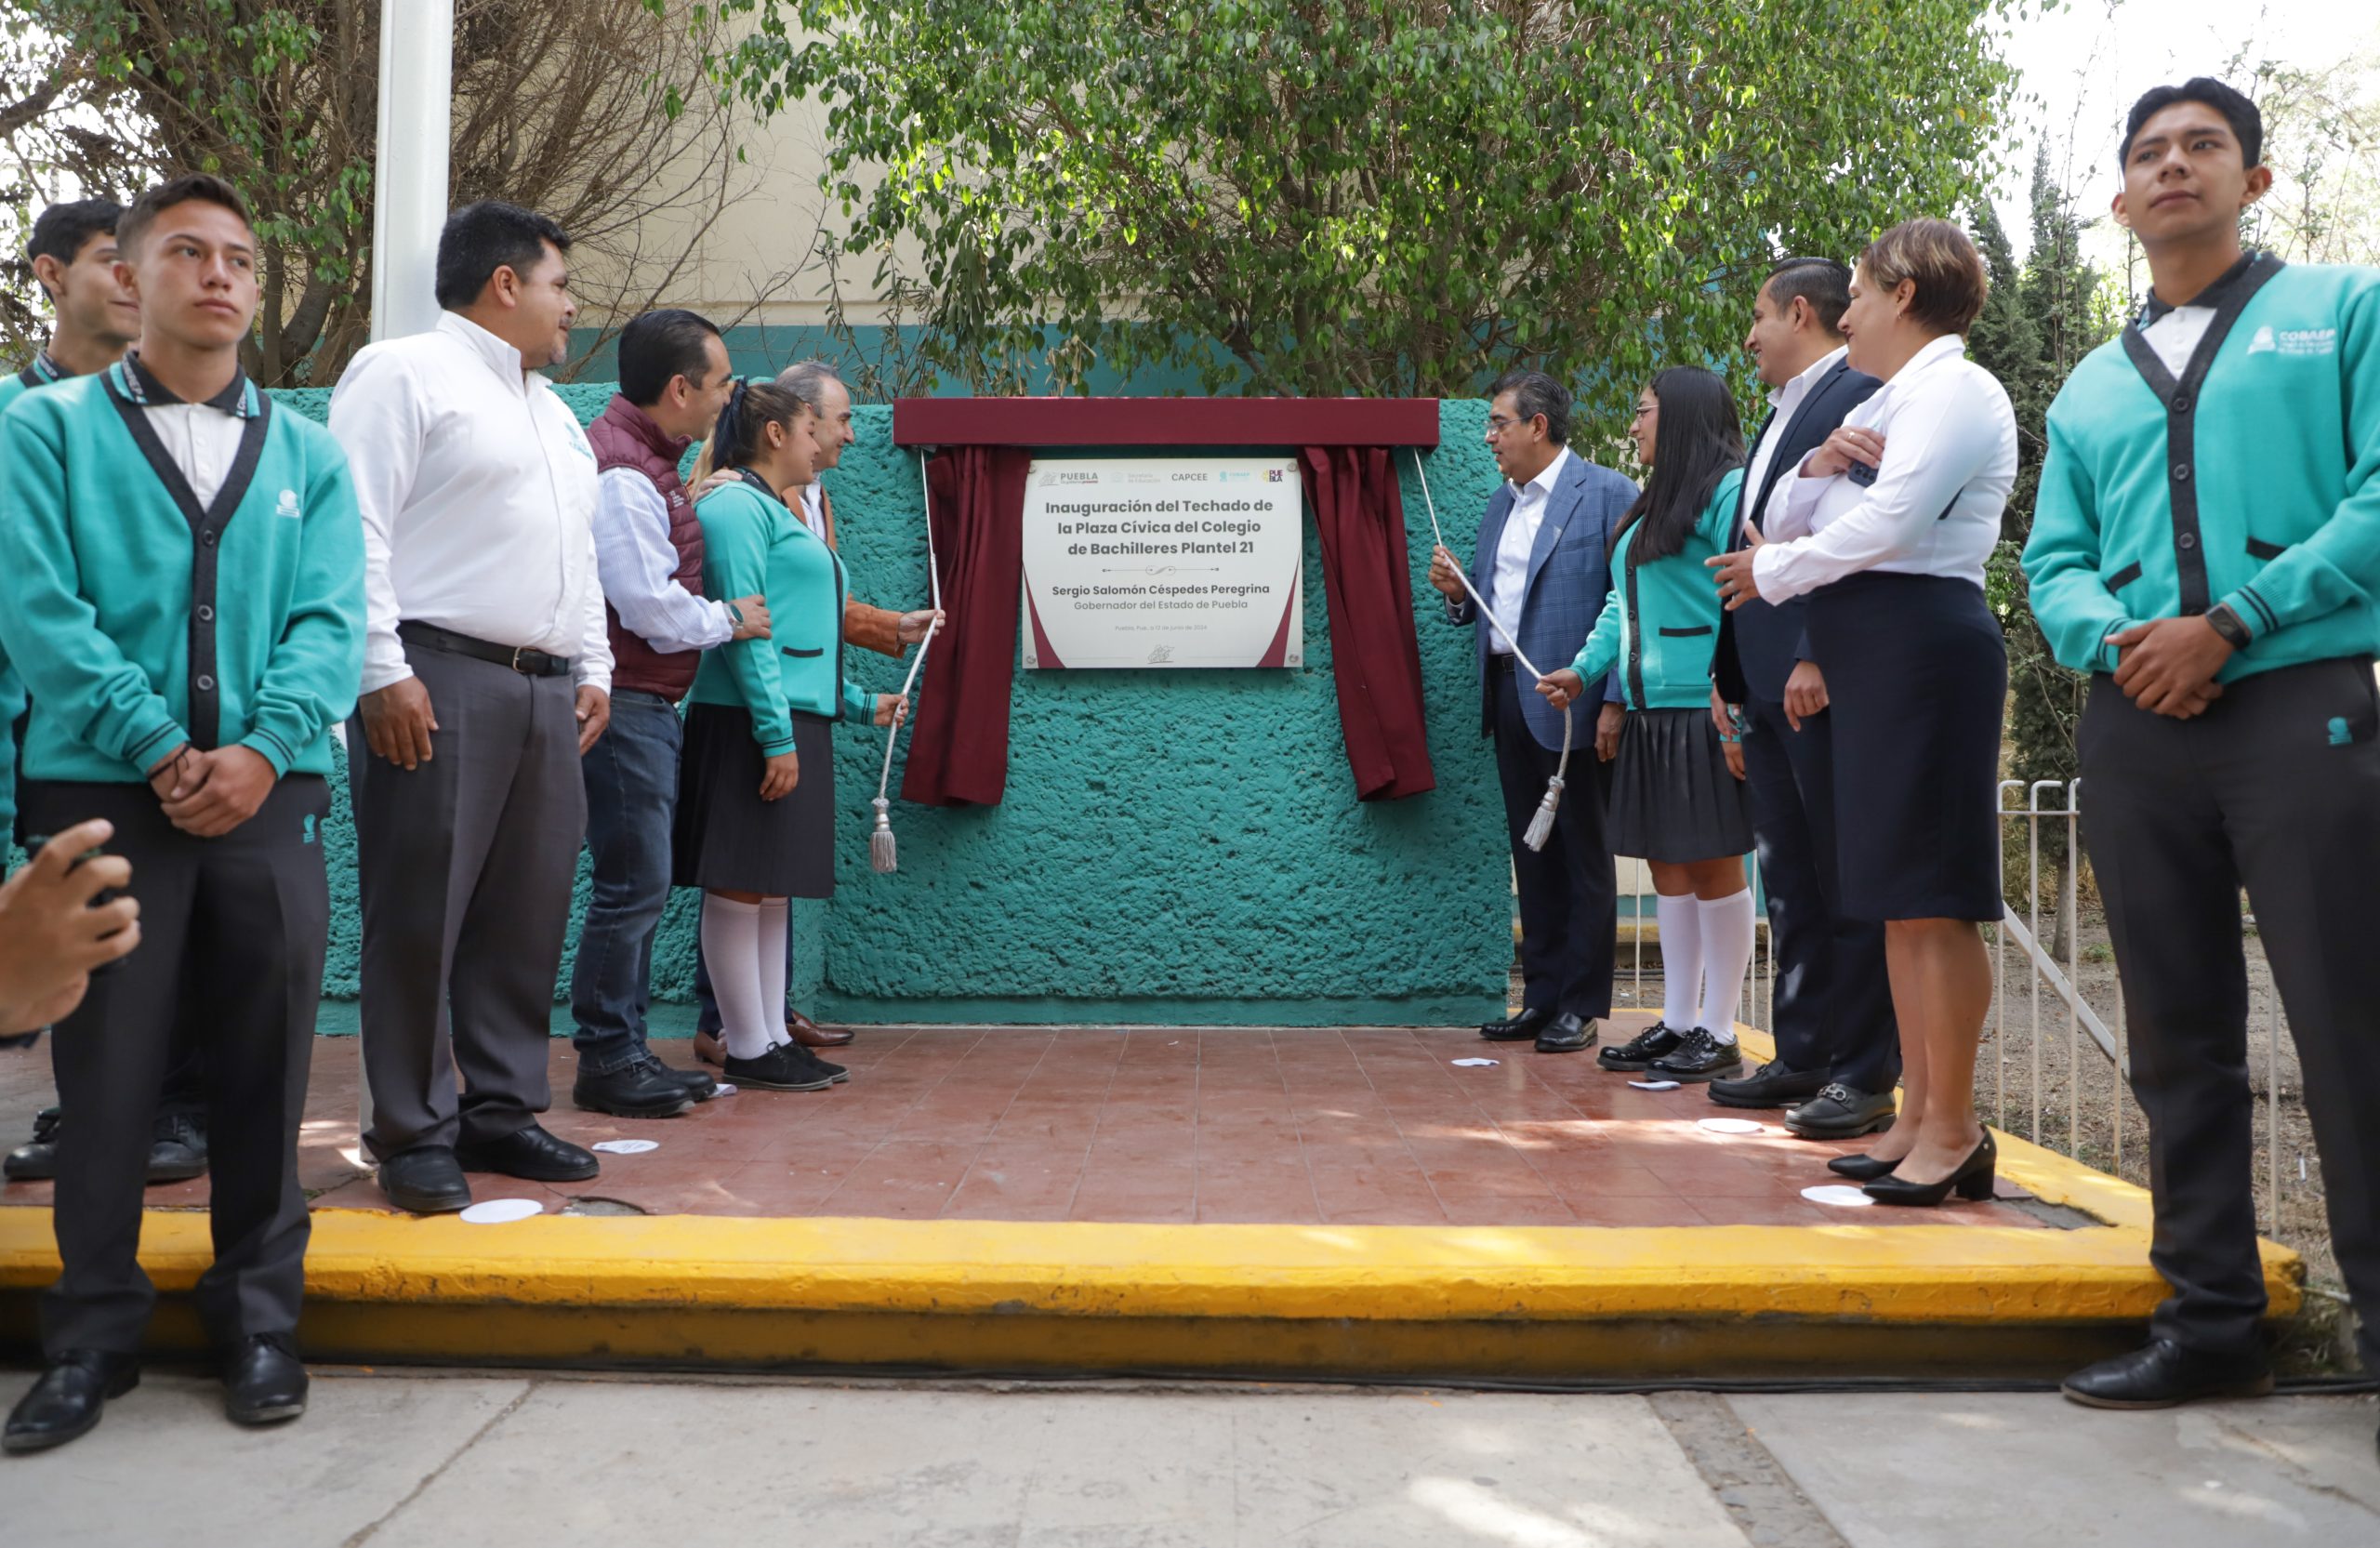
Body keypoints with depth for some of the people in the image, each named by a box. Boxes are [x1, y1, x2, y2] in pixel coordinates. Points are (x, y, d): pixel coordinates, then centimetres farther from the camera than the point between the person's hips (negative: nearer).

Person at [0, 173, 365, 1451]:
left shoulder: (307, 455, 13)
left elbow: (331, 622, 2)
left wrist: (262, 748, -13)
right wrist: (156, 749, -15)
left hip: (269, 803, 2)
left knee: (263, 1068, 6)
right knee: (106, 1073, 4)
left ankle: (259, 1316, 20)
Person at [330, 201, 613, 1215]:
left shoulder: (553, 412, 25)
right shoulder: (404, 374, -1)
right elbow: (355, 530, -10)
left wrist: (593, 669, 18)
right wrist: (382, 672, -17)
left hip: (546, 692, 8)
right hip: (438, 682, -8)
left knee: (526, 917, 8)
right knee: (421, 915, -5)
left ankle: (502, 1110, 18)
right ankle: (414, 1134, 4)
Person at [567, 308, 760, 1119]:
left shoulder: (644, 461, 16)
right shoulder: (621, 472, -17)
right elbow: (651, 606, -20)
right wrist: (730, 618, -5)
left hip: (648, 706, 11)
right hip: (624, 703, -11)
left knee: (639, 885, 13)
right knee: (632, 884, -6)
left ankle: (626, 1052, 21)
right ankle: (605, 1062, 3)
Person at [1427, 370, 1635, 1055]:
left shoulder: (1608, 494, -6)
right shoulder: (1501, 503, 17)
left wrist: (1614, 701, -17)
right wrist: (1455, 591, 0)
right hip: (1508, 697, 7)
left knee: (1584, 856, 2)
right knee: (1532, 855, 11)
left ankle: (1581, 1005, 8)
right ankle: (1541, 997, 19)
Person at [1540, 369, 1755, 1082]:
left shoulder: (1728, 491, -9)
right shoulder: (1649, 508, 20)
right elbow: (1621, 604, 22)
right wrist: (1584, 670, 7)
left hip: (1702, 713, -9)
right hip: (1648, 713, 9)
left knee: (1712, 867, -2)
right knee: (1668, 869, 12)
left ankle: (1718, 1035, 5)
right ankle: (1678, 1022, 20)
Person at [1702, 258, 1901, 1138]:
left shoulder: (1861, 396, -8)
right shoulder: (1782, 413, 22)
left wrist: (1816, 659, -24)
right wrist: (1727, 670, 17)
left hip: (1823, 680, -9)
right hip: (1766, 683, 10)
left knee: (1847, 883, -4)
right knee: (1789, 883, 12)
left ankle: (1865, 1075, 3)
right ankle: (1802, 1058, 19)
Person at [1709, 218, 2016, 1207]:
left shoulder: (1954, 387, -5)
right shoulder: (1884, 403, 23)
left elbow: (1890, 519, -18)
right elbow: (1779, 523, 20)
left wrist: (1772, 573, -5)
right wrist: (1817, 466, -1)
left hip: (1924, 641, -10)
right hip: (1872, 656, 10)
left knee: (1931, 897, -9)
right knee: (1899, 899, 9)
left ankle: (1954, 1131, -4)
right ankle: (1917, 1115, 15)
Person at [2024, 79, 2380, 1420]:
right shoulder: (2091, 388, 21)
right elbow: (2055, 562, 15)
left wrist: (2226, 624, -14)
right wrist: (2113, 640, -7)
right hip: (2136, 725, 4)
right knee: (2180, 1040, 7)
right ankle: (2212, 1320, 15)